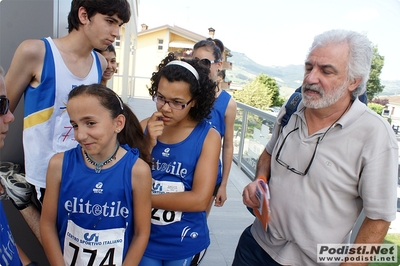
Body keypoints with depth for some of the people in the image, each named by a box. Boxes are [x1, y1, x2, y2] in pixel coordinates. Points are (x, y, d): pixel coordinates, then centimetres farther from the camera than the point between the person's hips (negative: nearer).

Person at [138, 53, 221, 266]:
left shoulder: (208, 136, -15)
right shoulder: (145, 127, -10)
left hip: (182, 241, 0)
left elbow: (199, 200, -20)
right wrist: (148, 145, -21)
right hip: (143, 236, 1)